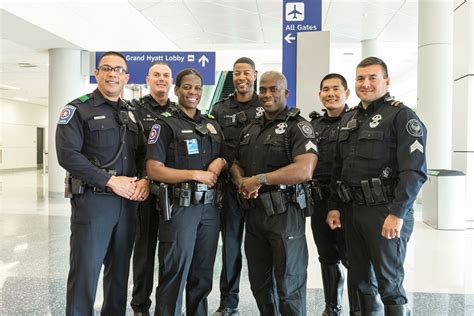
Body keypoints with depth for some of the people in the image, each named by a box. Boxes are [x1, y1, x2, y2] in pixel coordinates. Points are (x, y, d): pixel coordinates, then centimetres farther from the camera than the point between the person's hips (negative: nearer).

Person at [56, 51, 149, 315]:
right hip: (93, 200, -5)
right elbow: (67, 154, -14)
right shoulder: (78, 110, -2)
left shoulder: (131, 113, 16)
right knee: (86, 270, -2)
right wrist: (111, 181, -18)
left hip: (128, 202, 6)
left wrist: (144, 180, -4)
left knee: (120, 269, 14)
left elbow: (143, 154, 18)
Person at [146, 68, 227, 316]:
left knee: (202, 275, 14)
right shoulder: (165, 124, -2)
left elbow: (224, 159, 23)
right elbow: (153, 170, -11)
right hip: (179, 207, -5)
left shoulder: (212, 125, 15)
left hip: (209, 207, 5)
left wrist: (220, 162, -1)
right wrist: (196, 174, -14)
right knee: (175, 274, 1)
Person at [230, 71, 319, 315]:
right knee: (259, 282, 19)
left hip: (284, 213, -7)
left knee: (289, 285, 4)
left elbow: (304, 170, -21)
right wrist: (241, 181, -6)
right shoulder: (250, 129, 14)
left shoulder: (298, 126, -7)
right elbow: (235, 164, 18)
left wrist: (260, 179, -18)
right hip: (252, 212, 7)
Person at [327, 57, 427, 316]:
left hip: (386, 211, -6)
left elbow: (414, 170, -15)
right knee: (361, 279, 15)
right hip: (353, 210, 7)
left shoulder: (402, 116, -6)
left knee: (389, 283, 1)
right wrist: (334, 206, 11)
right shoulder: (348, 119, 15)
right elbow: (338, 168, 17)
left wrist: (397, 213, -21)